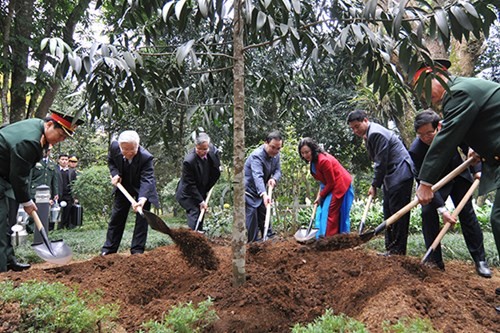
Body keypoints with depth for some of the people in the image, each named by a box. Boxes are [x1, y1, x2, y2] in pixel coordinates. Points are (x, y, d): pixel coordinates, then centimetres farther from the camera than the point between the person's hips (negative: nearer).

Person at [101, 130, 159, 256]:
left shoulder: (146, 157, -36)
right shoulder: (114, 147, -24)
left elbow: (146, 180, -43)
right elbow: (110, 160, 1)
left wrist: (142, 199, -60)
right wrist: (115, 173, -18)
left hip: (142, 188, -3)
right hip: (123, 185, 4)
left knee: (142, 216, -6)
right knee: (117, 216, 9)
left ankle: (137, 249, 3)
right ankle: (108, 249, 19)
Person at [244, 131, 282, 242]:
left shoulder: (276, 155, -2)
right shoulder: (257, 156, -30)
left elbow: (278, 170, 1)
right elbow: (258, 176, -44)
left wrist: (274, 179, -24)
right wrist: (264, 194, -59)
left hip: (260, 191, 8)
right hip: (248, 190, -8)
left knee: (264, 215, 15)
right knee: (252, 217, -10)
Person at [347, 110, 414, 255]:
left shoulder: (376, 133, -18)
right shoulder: (368, 135, 14)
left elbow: (381, 162, -19)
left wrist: (375, 185, -11)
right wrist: (375, 183, 9)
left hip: (400, 174, -11)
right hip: (390, 176, 11)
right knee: (388, 213, 11)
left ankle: (397, 251, -5)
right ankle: (390, 248, 17)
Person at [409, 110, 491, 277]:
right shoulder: (415, 150, -33)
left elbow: (468, 147, -5)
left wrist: (477, 170, -17)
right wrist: (441, 208, -35)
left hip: (458, 176, 2)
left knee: (467, 214, 0)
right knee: (428, 213, -16)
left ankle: (480, 260, 9)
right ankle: (435, 261, -6)